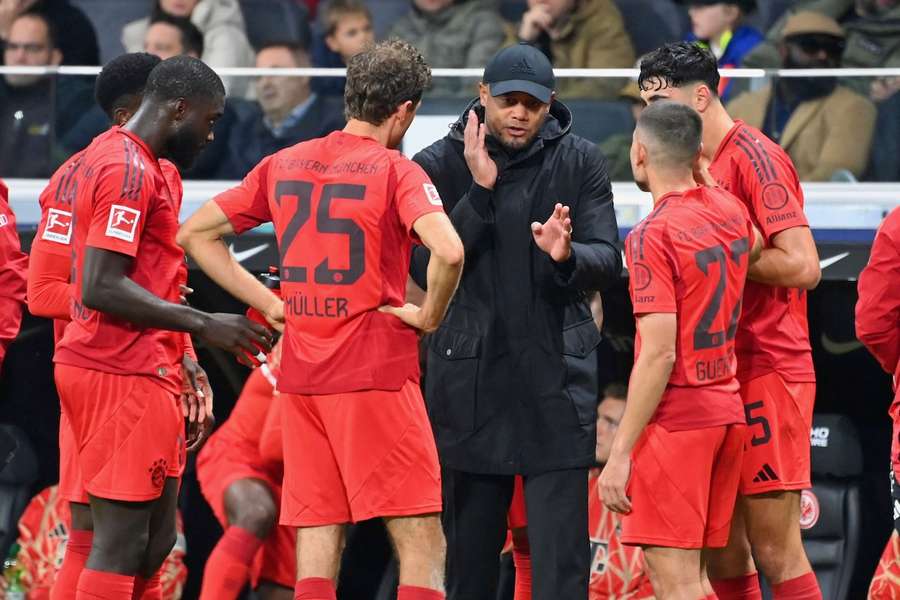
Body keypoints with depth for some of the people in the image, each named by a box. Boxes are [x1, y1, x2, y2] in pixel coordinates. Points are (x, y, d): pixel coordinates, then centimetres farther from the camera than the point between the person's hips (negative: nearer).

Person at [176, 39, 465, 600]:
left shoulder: (283, 165, 11)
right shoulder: (396, 171, -7)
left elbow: (195, 234, 17)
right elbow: (448, 251, -25)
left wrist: (272, 304, 12)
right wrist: (429, 316, -6)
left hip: (301, 374, 6)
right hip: (377, 373, -6)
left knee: (317, 544, 7)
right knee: (422, 544, -3)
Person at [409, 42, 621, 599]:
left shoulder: (580, 162, 2)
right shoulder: (440, 165, 1)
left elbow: (608, 261, -2)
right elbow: (426, 266, -7)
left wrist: (567, 256, -25)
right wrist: (480, 192, -16)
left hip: (557, 374, -1)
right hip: (470, 376, 1)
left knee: (561, 547, -7)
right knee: (470, 550, 8)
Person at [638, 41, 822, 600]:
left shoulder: (753, 155, -11)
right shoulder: (706, 169, 16)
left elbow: (802, 266, -19)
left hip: (767, 373, -9)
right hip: (722, 377, 9)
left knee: (775, 552, -8)